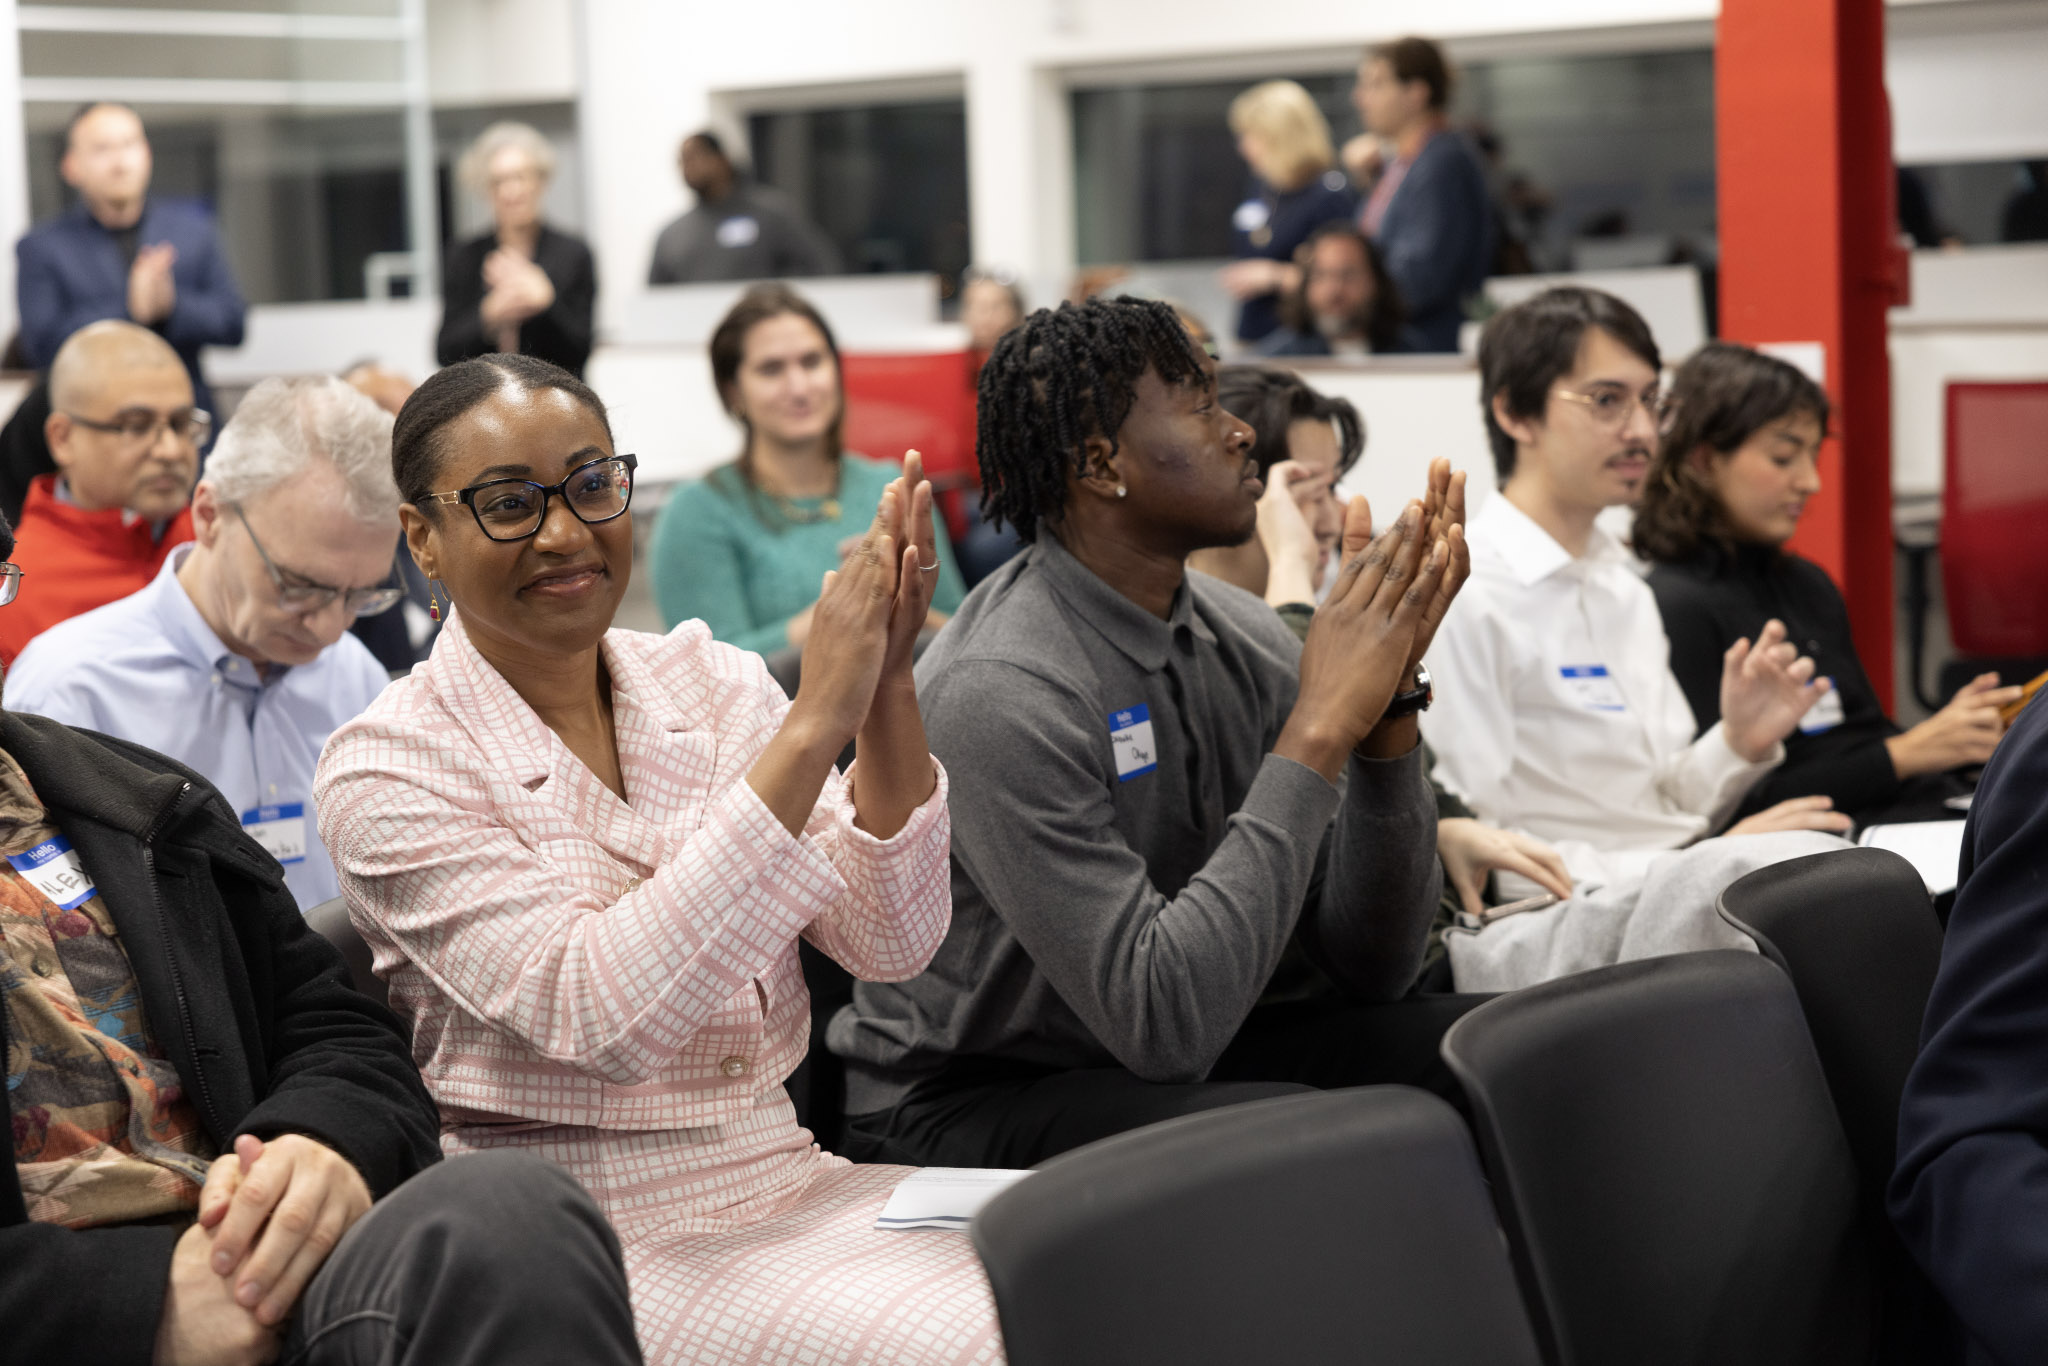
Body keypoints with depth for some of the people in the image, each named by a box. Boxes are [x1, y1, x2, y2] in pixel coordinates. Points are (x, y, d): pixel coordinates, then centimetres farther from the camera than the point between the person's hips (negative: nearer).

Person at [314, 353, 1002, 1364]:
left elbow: (890, 942, 0)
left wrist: (886, 689, -16)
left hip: (788, 1178, 6)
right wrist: (814, 720, -25)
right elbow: (599, 1015, -23)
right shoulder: (388, 769, -8)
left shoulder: (709, 682, 8)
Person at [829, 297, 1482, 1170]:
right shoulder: (1002, 692, -22)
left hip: (1168, 1066, 8)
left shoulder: (1241, 639, 1)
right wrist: (1320, 728, -26)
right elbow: (1163, 1022, -28)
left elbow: (1375, 966, 0)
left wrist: (1387, 700, -13)